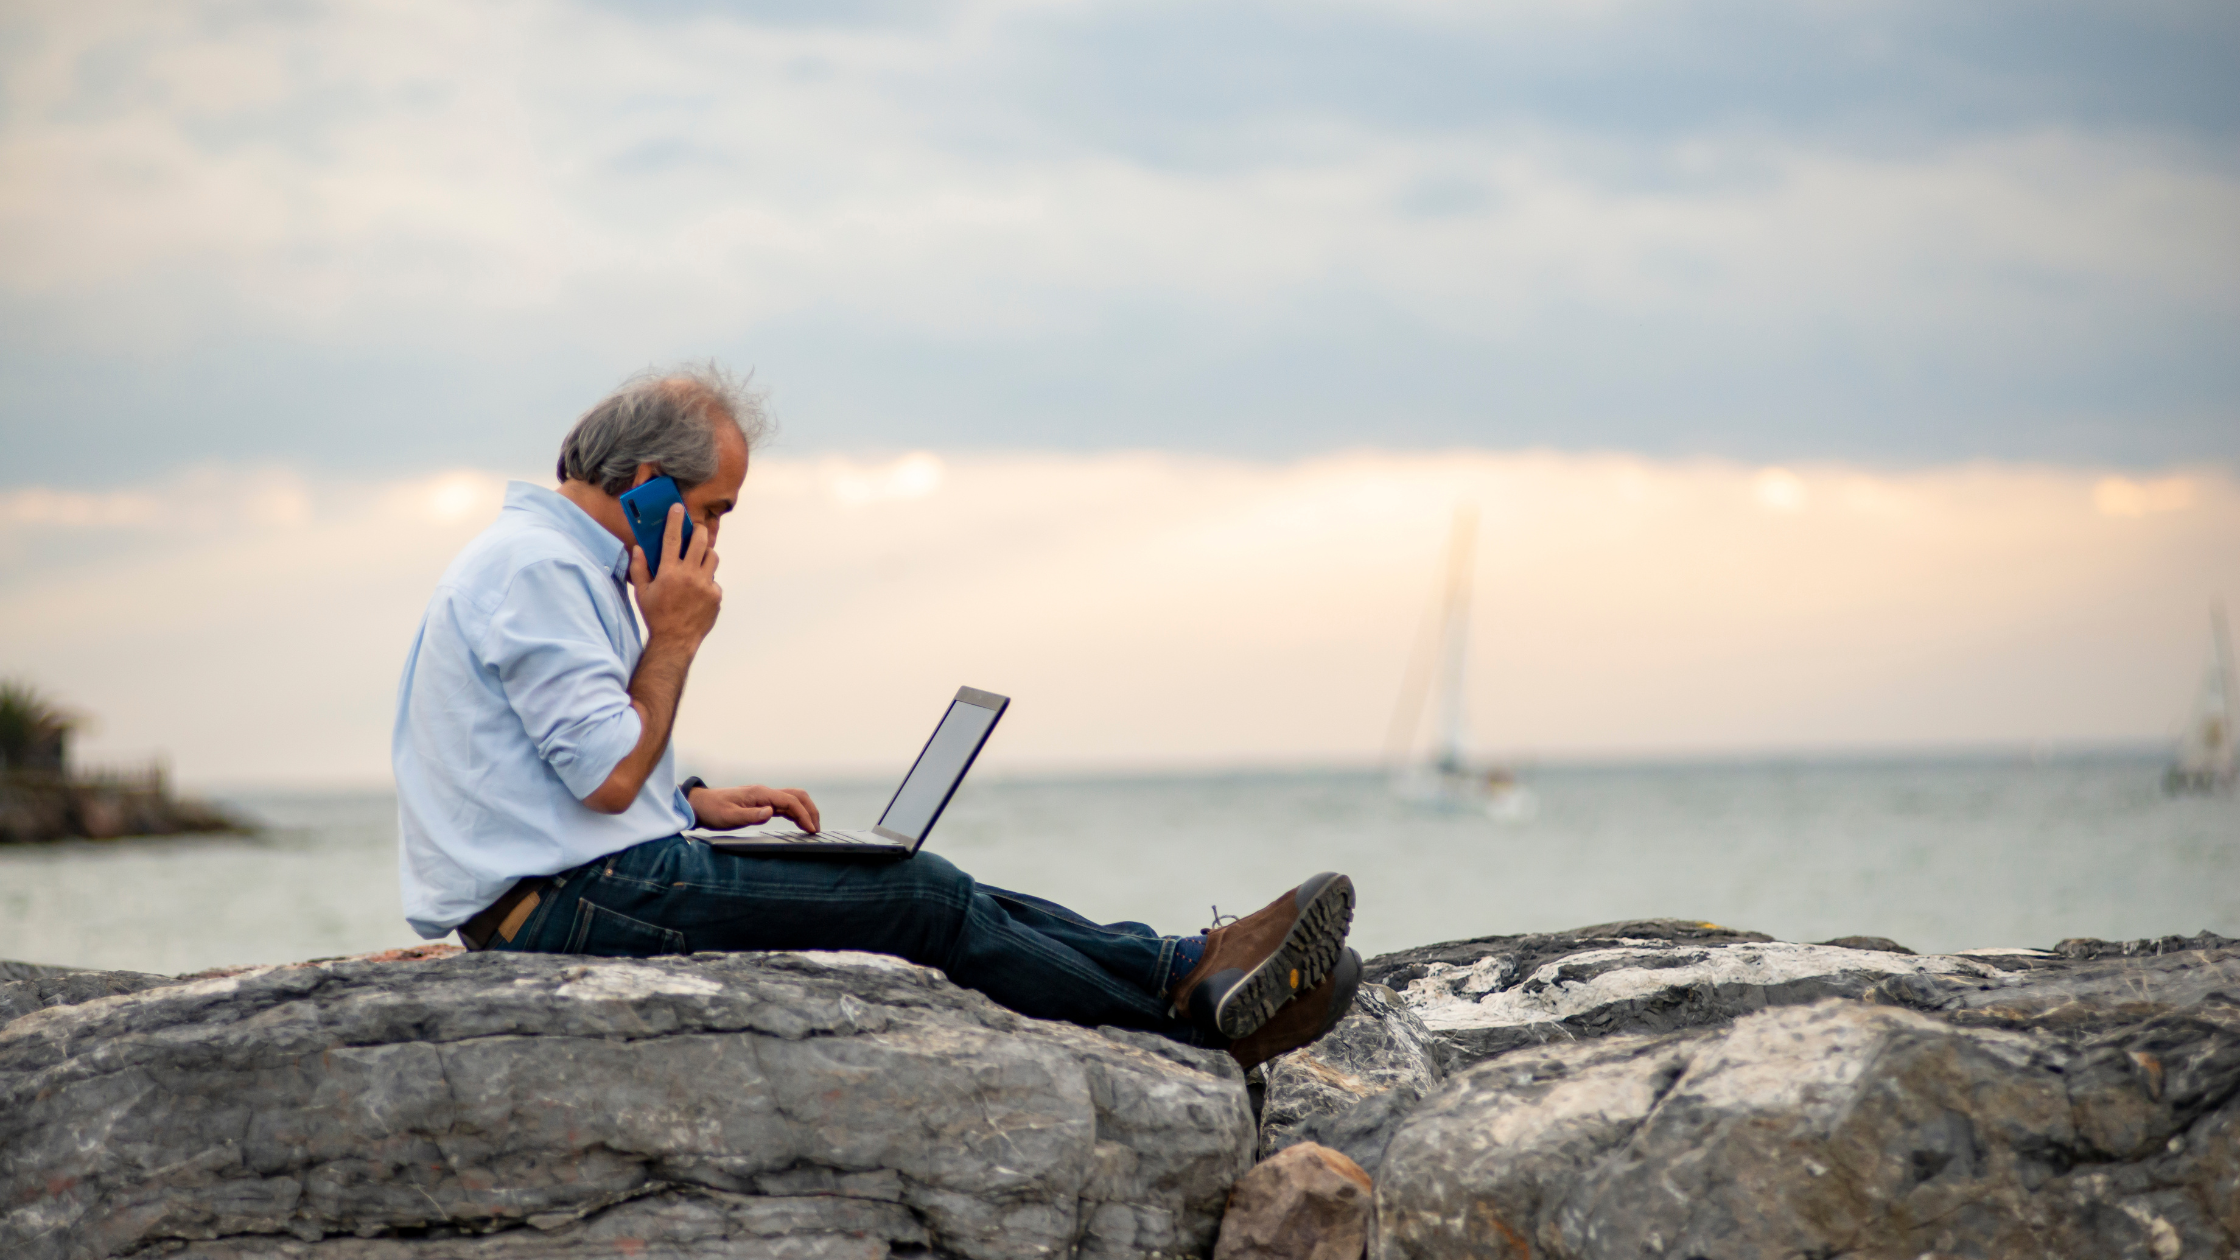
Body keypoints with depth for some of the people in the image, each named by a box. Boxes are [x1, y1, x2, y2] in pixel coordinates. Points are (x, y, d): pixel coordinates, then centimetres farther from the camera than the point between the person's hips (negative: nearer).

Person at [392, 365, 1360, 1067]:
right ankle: (1194, 1010, -9)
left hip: (574, 886, 10)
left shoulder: (558, 557, 20)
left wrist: (693, 803, 12)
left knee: (920, 892, 2)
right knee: (918, 902, -13)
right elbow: (608, 776, -20)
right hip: (562, 905, -10)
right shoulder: (538, 568, -14)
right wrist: (674, 639, -8)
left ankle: (1190, 973, -3)